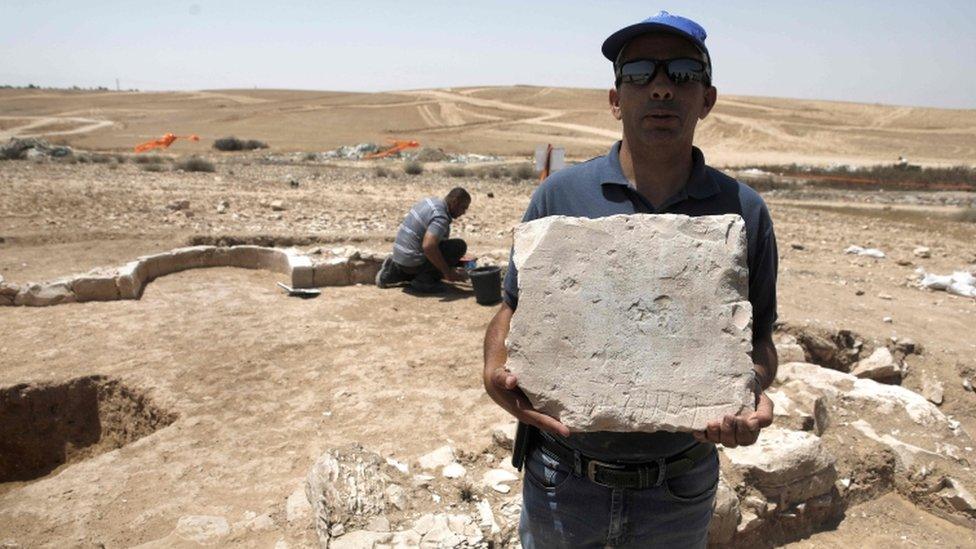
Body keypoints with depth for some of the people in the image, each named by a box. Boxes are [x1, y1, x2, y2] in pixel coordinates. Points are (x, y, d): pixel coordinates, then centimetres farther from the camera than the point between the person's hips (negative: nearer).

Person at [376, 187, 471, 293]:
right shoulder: (441, 217, -21)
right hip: (413, 261, -9)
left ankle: (393, 272, 20)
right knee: (459, 246, -12)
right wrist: (447, 272, -25)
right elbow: (428, 246, -35)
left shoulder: (431, 200, 9)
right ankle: (425, 279, -7)